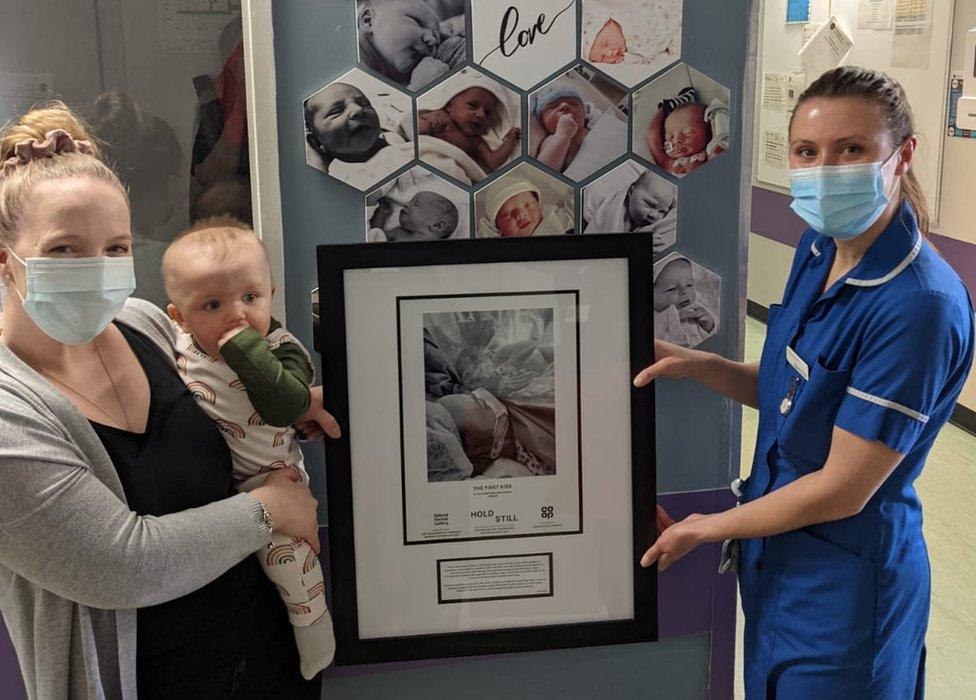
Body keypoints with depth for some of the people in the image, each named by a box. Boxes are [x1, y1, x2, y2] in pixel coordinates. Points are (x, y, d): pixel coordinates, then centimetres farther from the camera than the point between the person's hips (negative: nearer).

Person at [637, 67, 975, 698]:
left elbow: (843, 490, -24)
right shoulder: (820, 249, -3)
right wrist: (697, 364, -8)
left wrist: (709, 527, -12)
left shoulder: (920, 306, -29)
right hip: (778, 553, 8)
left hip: (845, 581, -7)